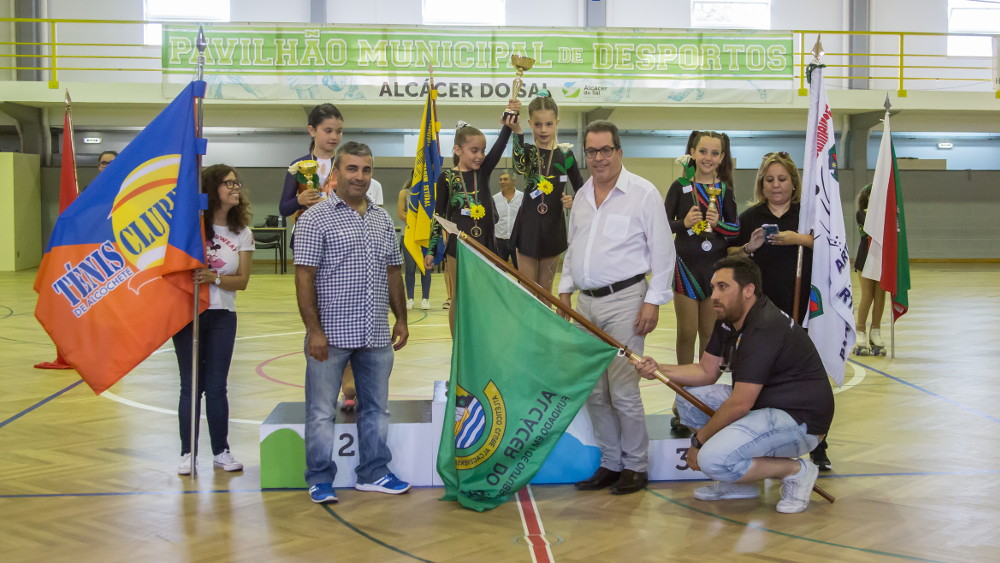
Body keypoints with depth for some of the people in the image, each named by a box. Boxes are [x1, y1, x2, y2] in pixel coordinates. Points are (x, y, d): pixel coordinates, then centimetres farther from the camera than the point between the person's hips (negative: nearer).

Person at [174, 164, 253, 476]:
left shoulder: (242, 233, 3)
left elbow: (242, 280, -1)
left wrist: (215, 278, -19)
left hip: (222, 316, 2)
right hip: (188, 312, -2)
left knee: (216, 386, 6)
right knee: (190, 386, 4)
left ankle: (221, 451, 17)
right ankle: (187, 453, 13)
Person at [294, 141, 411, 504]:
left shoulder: (382, 219, 12)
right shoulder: (316, 218, -6)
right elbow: (304, 277, -11)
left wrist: (401, 319, 12)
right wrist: (313, 329, -16)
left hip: (376, 336, 6)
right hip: (331, 336, -6)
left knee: (376, 407, 13)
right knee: (322, 412, 2)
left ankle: (374, 473, 25)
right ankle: (320, 480, 13)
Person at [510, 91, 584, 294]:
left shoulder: (565, 155, -1)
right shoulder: (527, 151, -4)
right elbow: (519, 165, -31)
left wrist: (573, 202, -16)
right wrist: (516, 130, -47)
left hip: (553, 227, 1)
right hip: (528, 226, -1)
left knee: (546, 290, 13)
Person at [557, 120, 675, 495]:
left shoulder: (643, 193, -6)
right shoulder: (582, 196, 13)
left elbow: (662, 251, -7)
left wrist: (653, 301, -11)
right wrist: (565, 289, 15)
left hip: (624, 300, -6)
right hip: (587, 302, 7)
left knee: (623, 390, -6)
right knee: (594, 392, 10)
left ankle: (635, 467, 8)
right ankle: (610, 463, 22)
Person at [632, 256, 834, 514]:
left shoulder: (765, 329, -25)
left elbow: (739, 404, -24)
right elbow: (707, 371, 12)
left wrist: (699, 440, -12)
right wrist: (658, 369, -4)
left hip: (799, 421, -10)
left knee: (713, 460, -25)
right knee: (688, 398, 5)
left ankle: (795, 471, -4)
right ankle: (739, 483, 9)